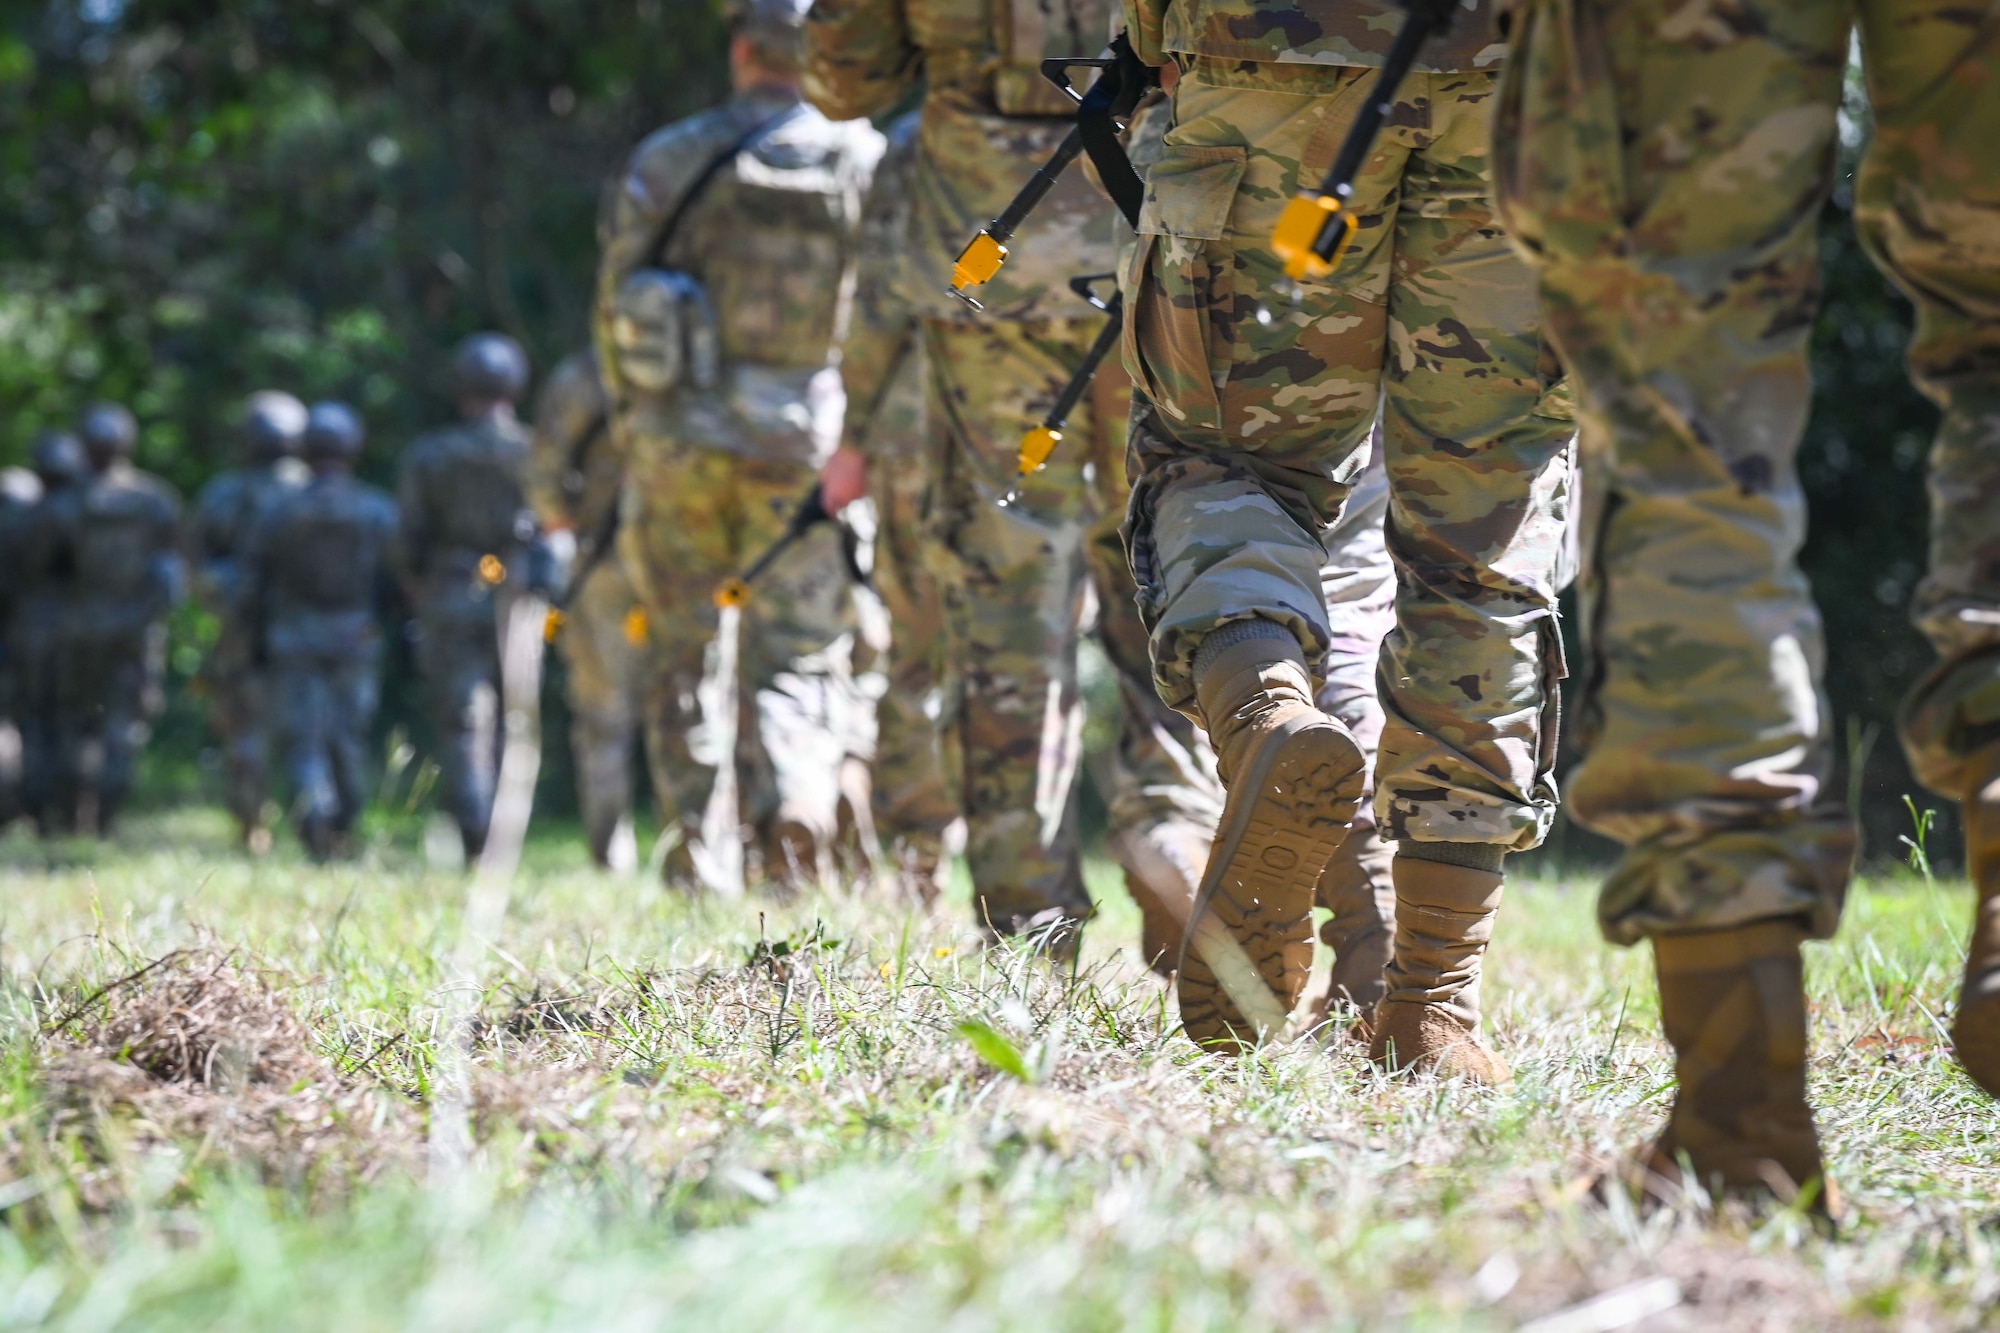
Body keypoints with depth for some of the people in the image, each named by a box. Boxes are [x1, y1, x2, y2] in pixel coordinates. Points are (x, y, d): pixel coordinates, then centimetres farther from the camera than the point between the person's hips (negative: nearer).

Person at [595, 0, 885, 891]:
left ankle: (697, 848, 13)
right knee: (798, 660, 4)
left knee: (683, 656, 16)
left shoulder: (662, 162, 2)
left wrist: (632, 423, 18)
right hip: (803, 449, -1)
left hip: (678, 442, 1)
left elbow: (615, 307, 4)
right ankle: (793, 809, -22)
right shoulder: (868, 164, -1)